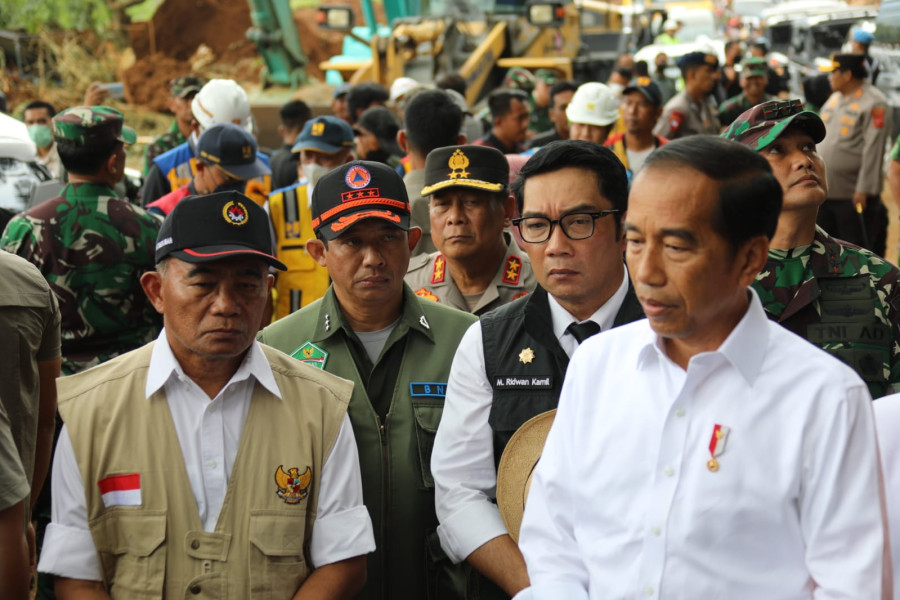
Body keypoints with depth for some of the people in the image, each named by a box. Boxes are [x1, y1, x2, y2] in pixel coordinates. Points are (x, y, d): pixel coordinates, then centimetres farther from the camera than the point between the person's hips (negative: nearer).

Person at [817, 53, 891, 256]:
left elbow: (873, 150, -17)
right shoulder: (835, 99, 14)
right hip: (823, 192, 8)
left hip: (853, 196, -8)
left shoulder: (874, 103, -12)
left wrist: (864, 189, -21)